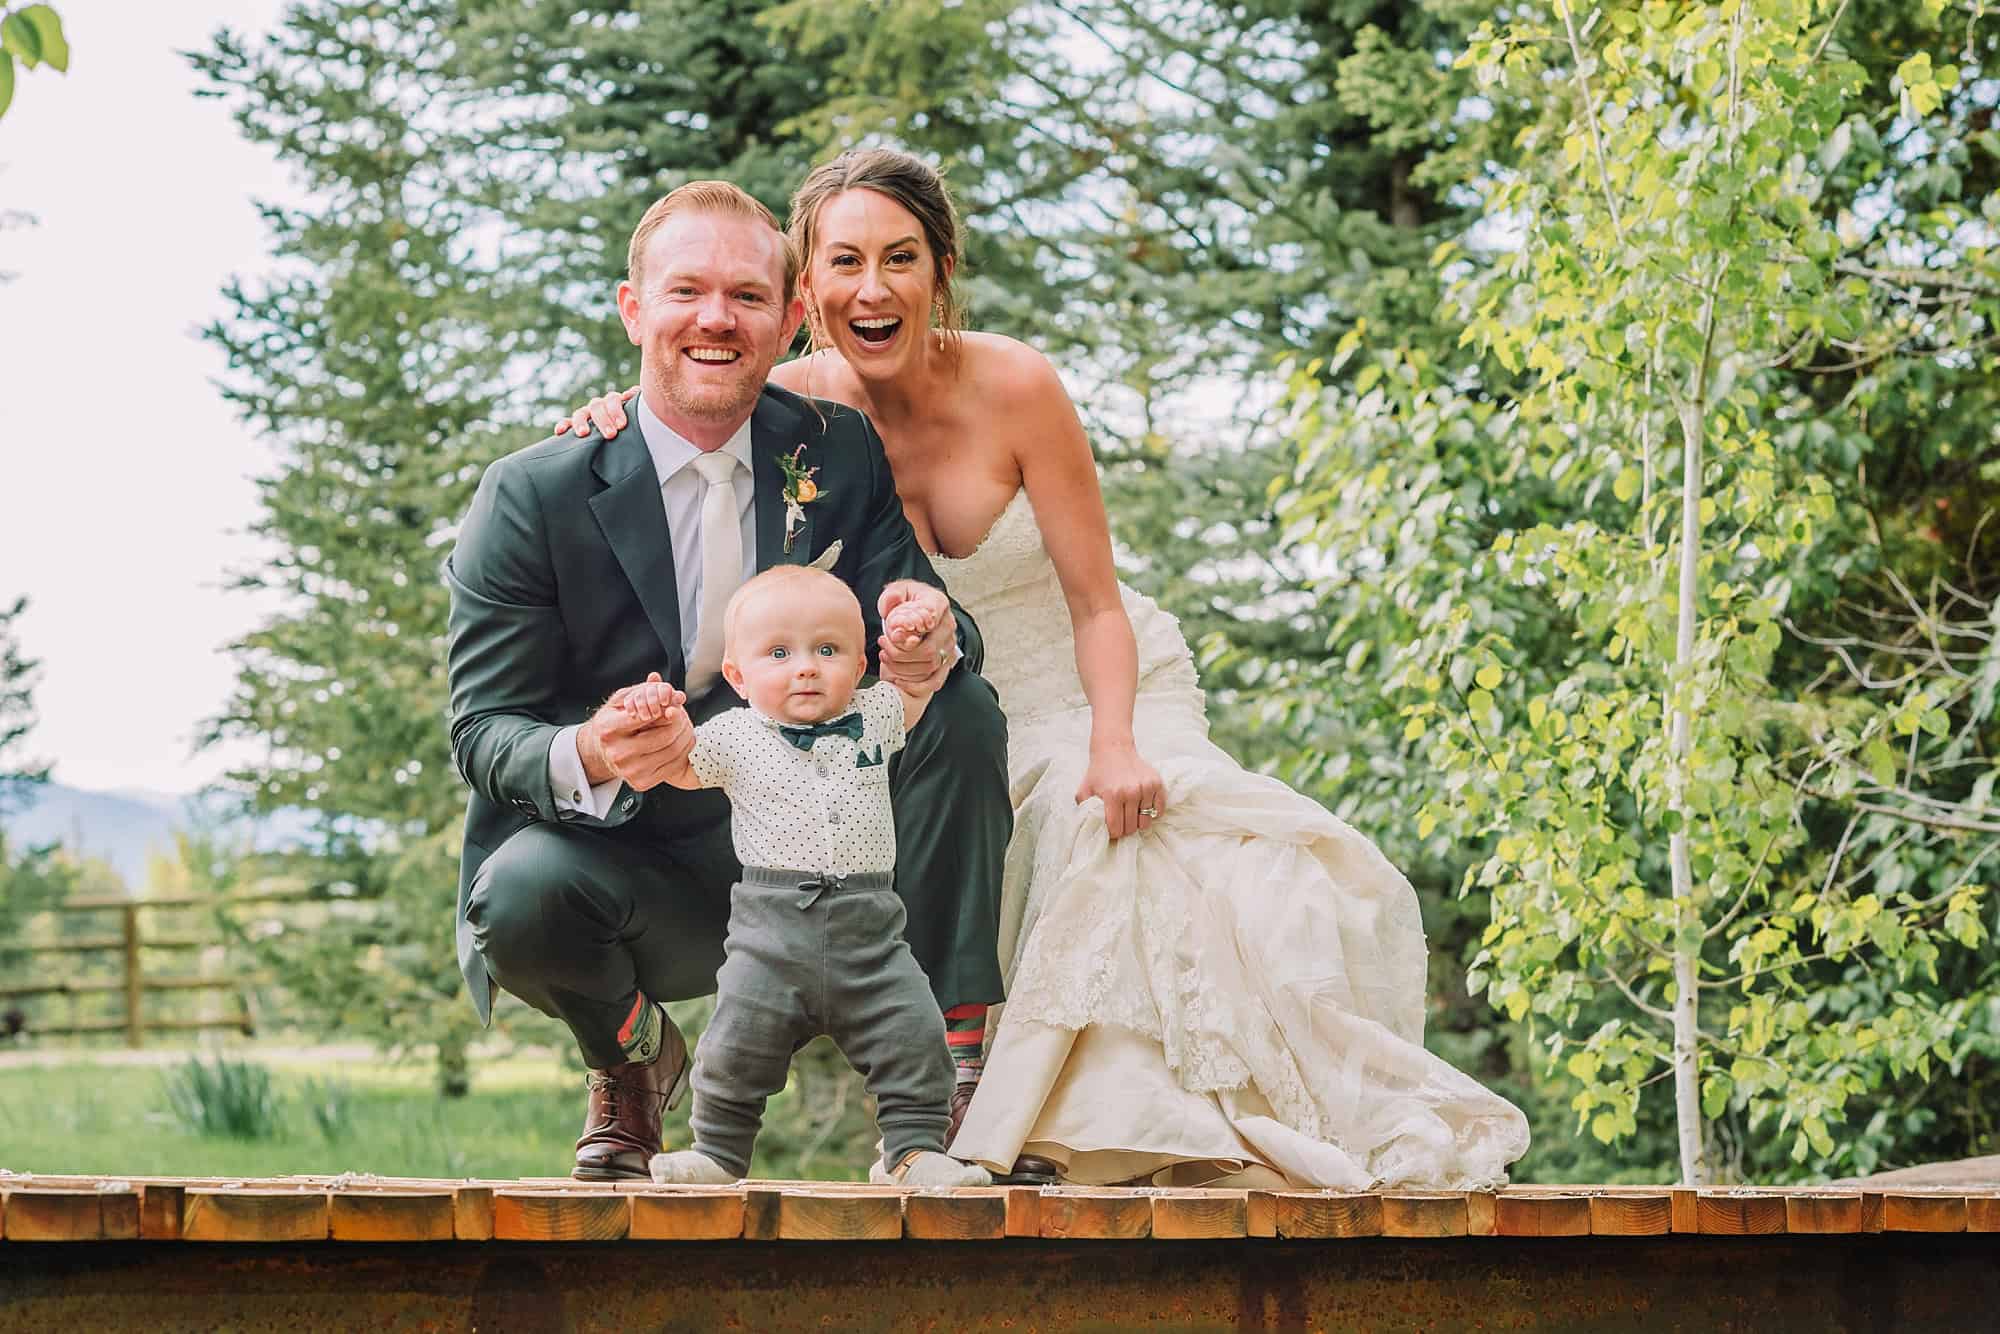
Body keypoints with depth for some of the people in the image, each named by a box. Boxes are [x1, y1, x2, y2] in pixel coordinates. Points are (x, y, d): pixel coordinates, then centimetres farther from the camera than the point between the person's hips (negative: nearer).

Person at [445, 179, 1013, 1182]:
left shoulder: (842, 456, -2)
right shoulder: (534, 497, -11)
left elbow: (907, 619, -5)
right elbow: (483, 728, -12)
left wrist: (931, 645, -33)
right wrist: (587, 757, -37)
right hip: (628, 865, -2)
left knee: (960, 708, -19)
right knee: (522, 892, -35)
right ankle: (632, 1062, 3)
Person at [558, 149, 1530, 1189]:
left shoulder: (1013, 385, -19)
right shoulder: (797, 403, -12)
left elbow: (1098, 605, -15)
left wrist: (1114, 745, -31)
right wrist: (616, 422, -22)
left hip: (1092, 691, -2)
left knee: (1117, 824, -33)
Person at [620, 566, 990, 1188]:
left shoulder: (872, 718, 11)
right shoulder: (735, 738, 3)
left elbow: (916, 691, 29)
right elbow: (677, 766, 11)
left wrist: (913, 641, 10)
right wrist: (654, 713, -7)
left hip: (869, 931, 2)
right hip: (771, 927, -2)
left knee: (914, 1038, -6)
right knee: (738, 1043, -5)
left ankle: (916, 1149, 4)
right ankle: (719, 1151, 11)